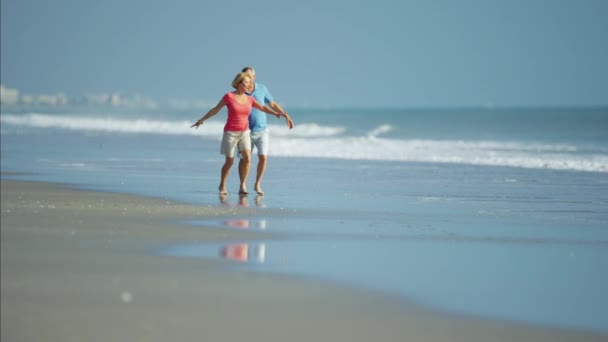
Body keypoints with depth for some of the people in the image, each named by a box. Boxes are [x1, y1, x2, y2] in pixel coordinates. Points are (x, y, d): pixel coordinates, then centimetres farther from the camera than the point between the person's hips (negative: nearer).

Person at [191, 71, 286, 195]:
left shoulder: (249, 99, 4)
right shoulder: (229, 96, -8)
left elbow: (262, 107, 13)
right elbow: (215, 109, -2)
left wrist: (275, 113, 0)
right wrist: (202, 120, -3)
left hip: (244, 133, 3)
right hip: (230, 133, -3)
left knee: (247, 158, -17)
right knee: (229, 161, 0)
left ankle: (243, 186, -10)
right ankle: (222, 185, 25)